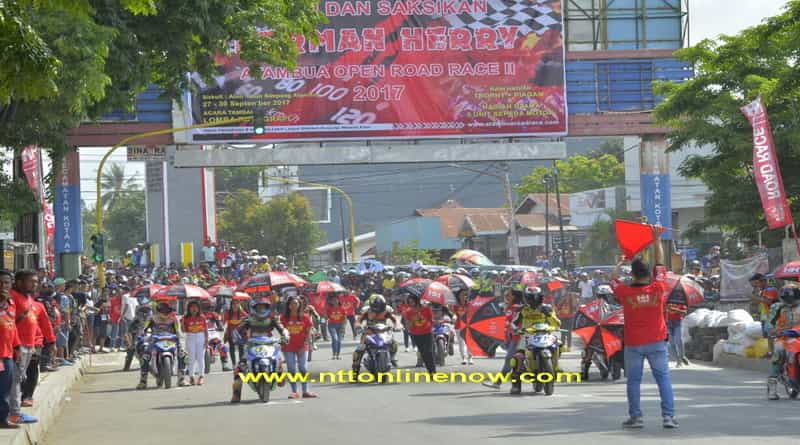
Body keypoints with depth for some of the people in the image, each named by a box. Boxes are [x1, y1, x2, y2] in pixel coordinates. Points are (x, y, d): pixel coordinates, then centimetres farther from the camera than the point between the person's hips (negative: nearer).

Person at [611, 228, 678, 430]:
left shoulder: (625, 292, -10)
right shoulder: (658, 288, -7)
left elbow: (614, 279, 11)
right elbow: (660, 264, 5)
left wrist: (621, 263, 27)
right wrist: (657, 240, 14)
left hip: (633, 343, -1)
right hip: (656, 342, 1)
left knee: (634, 380, 7)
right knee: (663, 378, 2)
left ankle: (635, 417, 4)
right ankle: (668, 416, -6)